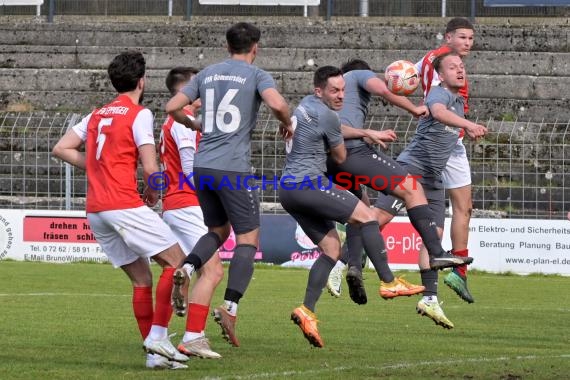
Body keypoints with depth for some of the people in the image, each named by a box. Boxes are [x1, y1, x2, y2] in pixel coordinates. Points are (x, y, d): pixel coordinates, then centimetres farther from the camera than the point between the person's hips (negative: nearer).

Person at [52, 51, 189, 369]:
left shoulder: (97, 115, 18)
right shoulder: (140, 114, -4)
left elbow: (62, 149, 17)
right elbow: (151, 169, -11)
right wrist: (153, 194, 8)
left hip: (95, 209, 8)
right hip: (125, 205, -8)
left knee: (142, 279, 12)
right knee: (177, 262, -2)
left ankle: (154, 353, 9)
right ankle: (158, 336, -13)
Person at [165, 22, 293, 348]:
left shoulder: (207, 74, 14)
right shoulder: (256, 75, -1)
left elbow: (173, 107, 11)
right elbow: (277, 103, -19)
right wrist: (288, 124, 1)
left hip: (202, 167, 5)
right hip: (234, 168, -5)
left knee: (218, 231, 21)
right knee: (248, 239, 2)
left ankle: (186, 269, -8)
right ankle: (230, 308, -13)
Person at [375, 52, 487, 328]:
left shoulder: (458, 100, 16)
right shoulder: (439, 94, -12)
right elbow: (439, 113, -37)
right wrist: (468, 125, -51)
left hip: (433, 179, 8)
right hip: (410, 168, -8)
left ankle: (429, 298, 1)